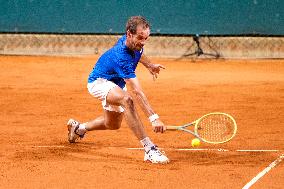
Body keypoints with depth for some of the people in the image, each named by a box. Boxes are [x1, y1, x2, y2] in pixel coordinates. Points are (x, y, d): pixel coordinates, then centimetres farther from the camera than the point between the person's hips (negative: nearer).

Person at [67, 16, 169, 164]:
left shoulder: (133, 42, -17)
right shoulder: (121, 57, -40)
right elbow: (137, 92, -48)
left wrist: (149, 65, 26)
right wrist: (154, 118, -54)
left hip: (116, 84, 9)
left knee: (113, 124, 23)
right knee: (127, 100, -40)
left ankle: (78, 128, 50)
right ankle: (149, 149, -42)